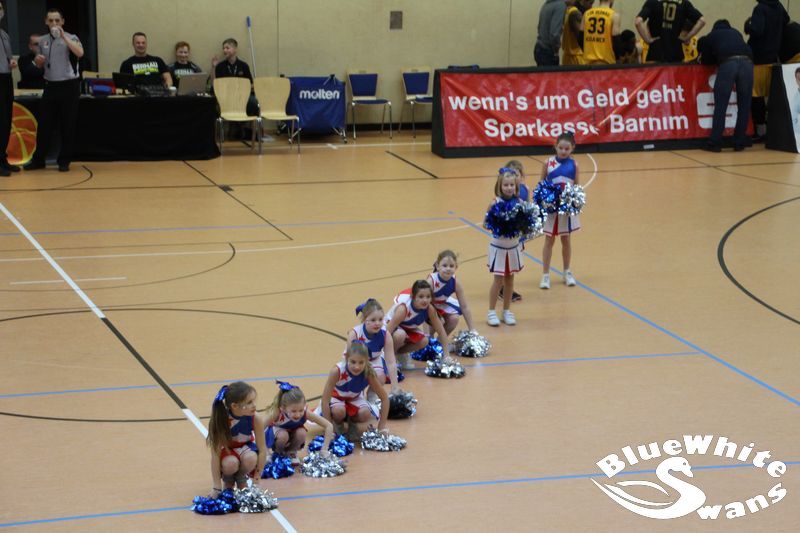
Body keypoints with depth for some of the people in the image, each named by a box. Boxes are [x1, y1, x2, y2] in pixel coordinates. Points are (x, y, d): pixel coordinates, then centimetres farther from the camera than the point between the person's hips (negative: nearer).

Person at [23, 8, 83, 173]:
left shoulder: (71, 38, -5)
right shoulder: (42, 41, 9)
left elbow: (80, 53, -26)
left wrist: (63, 36, -27)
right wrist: (38, 60, -3)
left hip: (69, 86, -4)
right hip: (50, 86, 4)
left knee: (67, 126, 1)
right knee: (44, 124, 5)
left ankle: (64, 161, 9)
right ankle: (38, 159, 14)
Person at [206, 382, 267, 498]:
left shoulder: (256, 419, -26)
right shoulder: (221, 420, -31)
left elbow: (262, 450, -17)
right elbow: (215, 455, -28)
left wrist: (256, 478, -18)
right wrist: (216, 488, -27)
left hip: (245, 447, 1)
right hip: (226, 449, -1)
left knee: (251, 458, -34)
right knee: (230, 463, -36)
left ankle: (241, 478, 1)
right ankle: (228, 481, 2)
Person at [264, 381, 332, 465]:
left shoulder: (305, 413, -30)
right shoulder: (276, 413, -36)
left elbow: (329, 426, -24)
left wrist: (324, 450, -26)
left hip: (292, 437, 2)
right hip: (275, 435, -2)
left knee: (301, 433, -29)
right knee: (283, 435, -33)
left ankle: (291, 452, 1)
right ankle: (278, 454, -2)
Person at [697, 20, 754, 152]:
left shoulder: (711, 36, 30)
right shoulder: (736, 33, 37)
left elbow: (705, 60, 33)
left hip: (728, 63, -2)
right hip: (746, 62, 2)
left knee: (720, 106, 1)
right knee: (744, 105, 10)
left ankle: (715, 143, -1)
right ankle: (739, 142, 11)